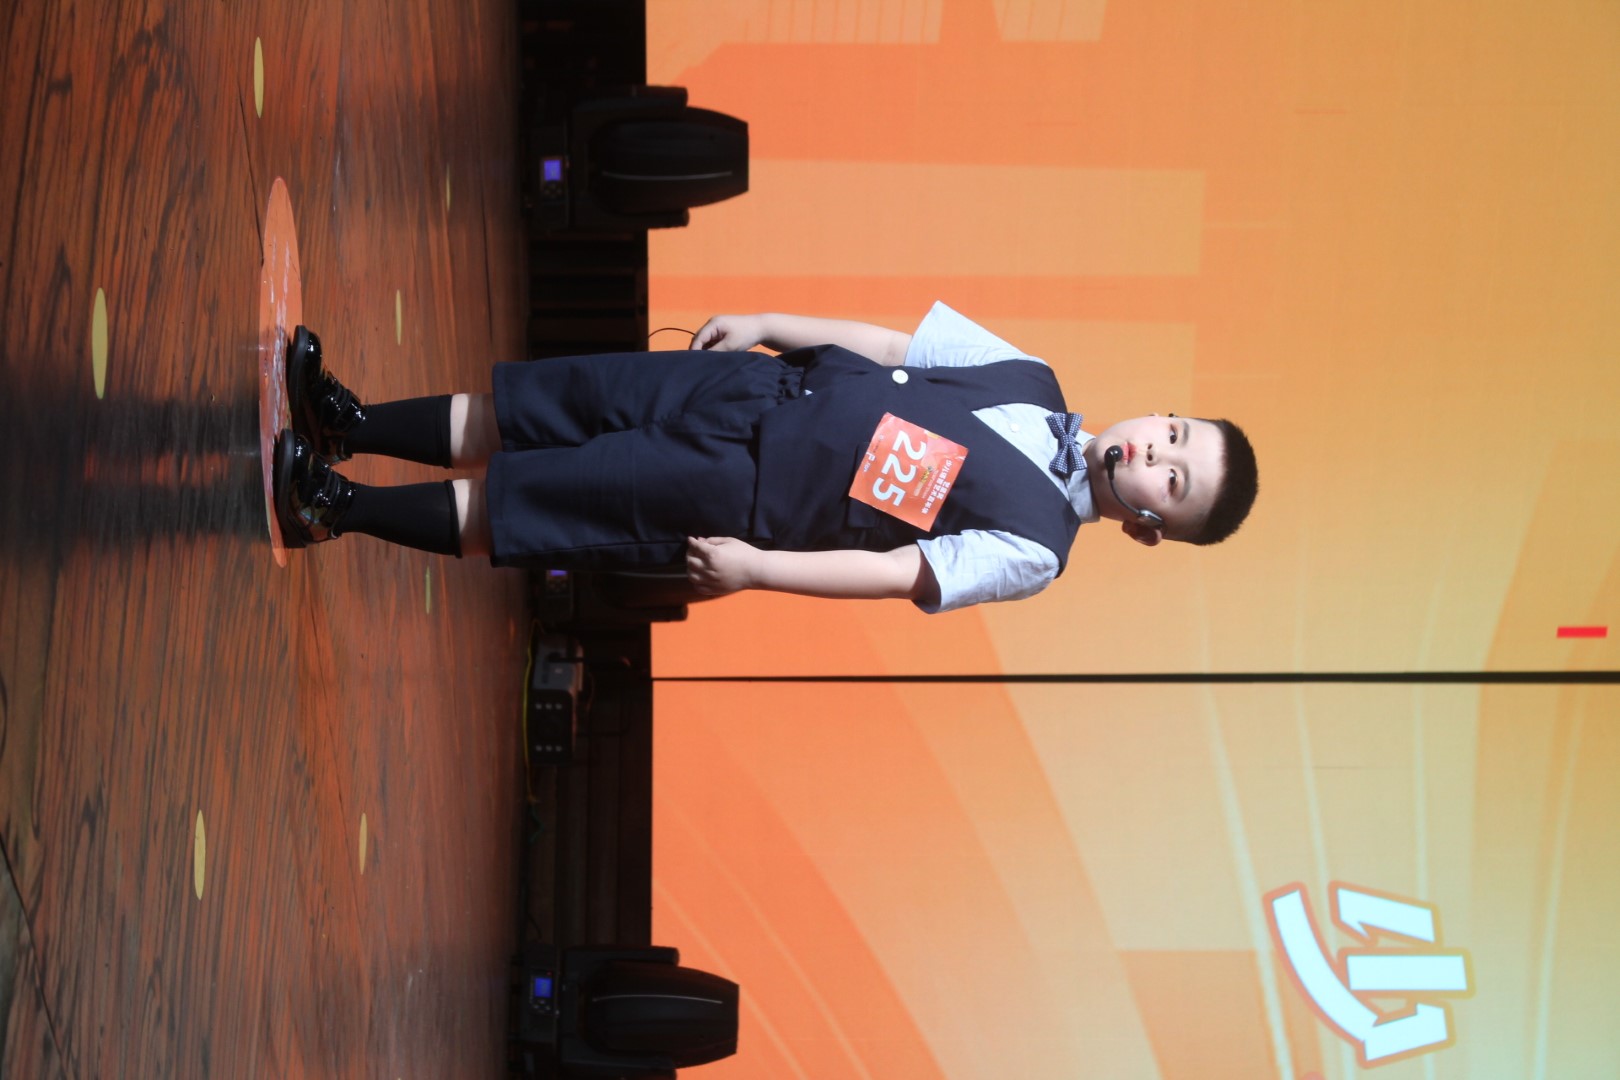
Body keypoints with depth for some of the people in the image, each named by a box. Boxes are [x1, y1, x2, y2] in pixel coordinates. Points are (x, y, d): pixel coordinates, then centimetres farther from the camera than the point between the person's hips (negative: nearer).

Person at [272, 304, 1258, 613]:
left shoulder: (1032, 550, -13)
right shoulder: (1030, 380, 4)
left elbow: (894, 573, -16)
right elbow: (883, 345, 9)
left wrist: (753, 567, -18)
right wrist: (765, 324, 3)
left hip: (743, 499, -5)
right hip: (757, 390, 5)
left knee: (495, 506, -6)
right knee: (503, 418, 4)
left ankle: (337, 507, 11)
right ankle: (349, 422, 23)